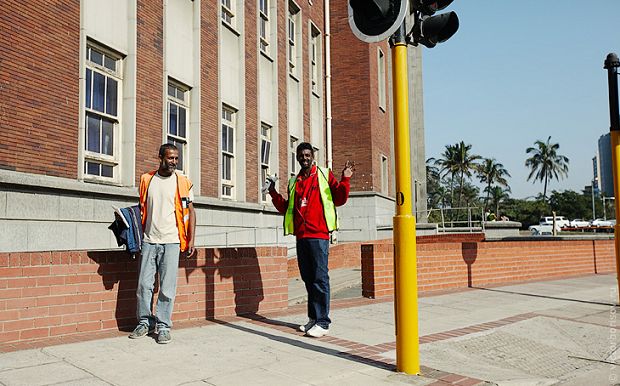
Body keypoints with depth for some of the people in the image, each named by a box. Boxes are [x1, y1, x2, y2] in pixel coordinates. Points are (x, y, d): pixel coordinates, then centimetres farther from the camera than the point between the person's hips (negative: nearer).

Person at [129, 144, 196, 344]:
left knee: (167, 287, 0)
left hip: (171, 242, -2)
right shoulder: (146, 179, 8)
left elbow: (190, 211, 3)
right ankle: (145, 322, 20)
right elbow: (142, 209, 16)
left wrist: (191, 239, -4)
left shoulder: (182, 182, 2)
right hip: (149, 240, 2)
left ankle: (163, 326, 11)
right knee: (144, 284, 5)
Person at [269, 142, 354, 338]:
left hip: (318, 235, -6)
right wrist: (274, 195, 12)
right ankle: (313, 318, 20)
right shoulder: (294, 182, 19)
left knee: (320, 278, -6)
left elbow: (339, 199, -2)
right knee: (308, 278, 11)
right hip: (301, 235, 6)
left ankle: (323, 323, -2)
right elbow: (287, 208, 22)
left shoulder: (324, 175, 5)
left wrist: (345, 179, -14)